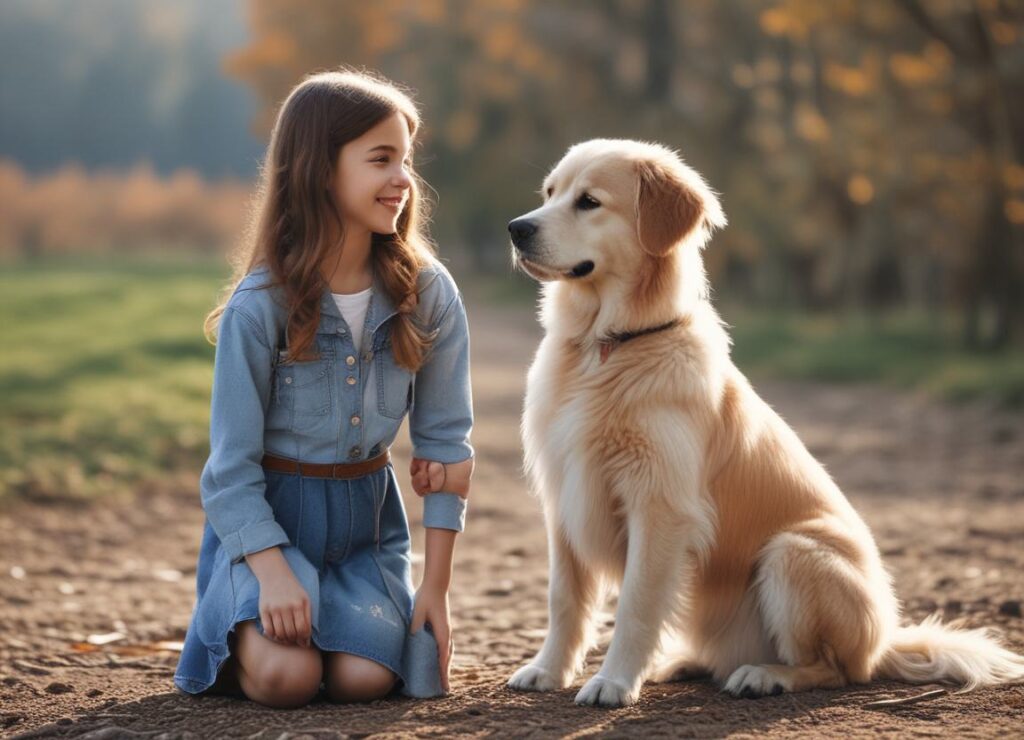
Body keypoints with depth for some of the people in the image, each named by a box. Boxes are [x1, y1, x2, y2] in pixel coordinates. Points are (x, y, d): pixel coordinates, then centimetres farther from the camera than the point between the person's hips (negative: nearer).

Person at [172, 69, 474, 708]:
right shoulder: (259, 306, -15)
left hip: (368, 520, 3)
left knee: (364, 677, -21)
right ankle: (237, 633, 11)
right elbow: (232, 465, -12)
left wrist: (436, 586, -4)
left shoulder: (429, 295, -7)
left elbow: (447, 441, -2)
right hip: (265, 517, -2)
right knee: (287, 675, -25)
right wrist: (275, 573, -24)